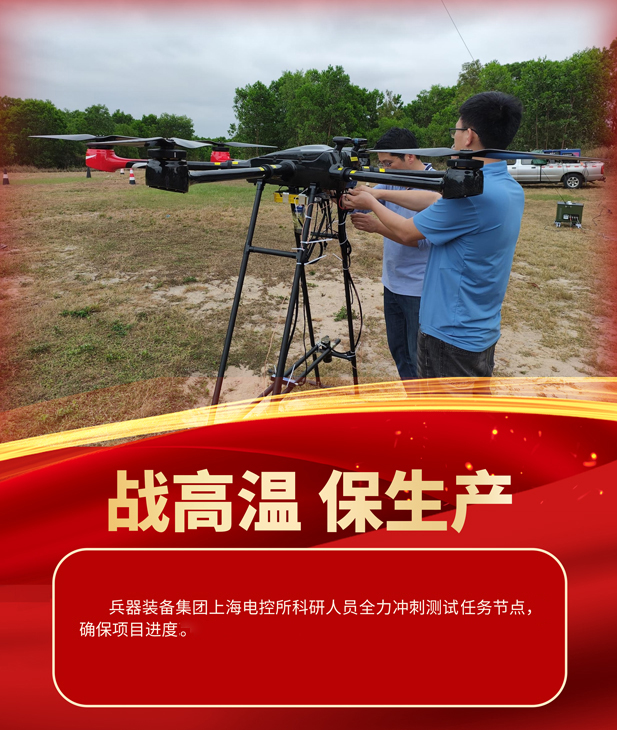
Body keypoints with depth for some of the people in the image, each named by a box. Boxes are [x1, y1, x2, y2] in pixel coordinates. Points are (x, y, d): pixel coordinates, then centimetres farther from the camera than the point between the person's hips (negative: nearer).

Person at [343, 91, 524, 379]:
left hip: (451, 336, -9)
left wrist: (371, 203, 6)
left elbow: (407, 233, -12)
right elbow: (435, 199, 13)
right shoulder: (512, 190, 5)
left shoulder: (471, 192, -24)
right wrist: (379, 193, 16)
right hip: (484, 334, 9)